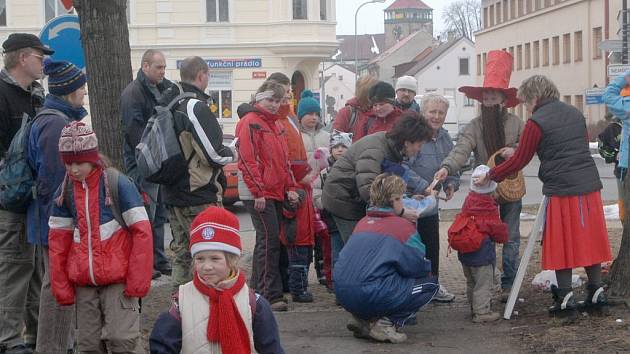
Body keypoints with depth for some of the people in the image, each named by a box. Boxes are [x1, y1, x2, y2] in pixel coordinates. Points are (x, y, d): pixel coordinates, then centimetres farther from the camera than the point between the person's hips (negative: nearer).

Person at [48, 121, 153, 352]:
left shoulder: (117, 184, -9)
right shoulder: (65, 191, 6)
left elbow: (142, 232, -10)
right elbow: (58, 240, 11)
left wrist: (138, 280, -13)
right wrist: (60, 285, 7)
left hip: (118, 279, -5)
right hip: (83, 283, 5)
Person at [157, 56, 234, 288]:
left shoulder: (167, 103, 10)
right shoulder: (196, 106, -18)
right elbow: (214, 154, -20)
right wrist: (231, 153, 1)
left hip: (172, 193, 9)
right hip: (199, 197, -9)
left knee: (182, 252, 18)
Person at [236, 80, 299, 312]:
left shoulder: (275, 124, 18)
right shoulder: (250, 123, -9)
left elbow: (284, 159, 22)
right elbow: (248, 160, -15)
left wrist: (290, 187, 13)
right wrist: (258, 192, -18)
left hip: (275, 192, 9)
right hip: (258, 194, -9)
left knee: (269, 240, 11)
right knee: (269, 241, -11)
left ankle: (258, 287, 19)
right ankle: (271, 295, -9)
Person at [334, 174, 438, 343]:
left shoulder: (362, 223, 18)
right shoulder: (403, 226, -1)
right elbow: (418, 267, -1)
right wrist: (427, 266, 22)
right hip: (370, 296, -7)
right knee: (430, 284, 10)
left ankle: (363, 320, 13)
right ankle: (387, 323, -4)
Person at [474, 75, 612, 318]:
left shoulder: (537, 122, -7)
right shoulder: (575, 114, 12)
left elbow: (519, 161, -4)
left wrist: (490, 177, 5)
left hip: (561, 190, -6)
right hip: (589, 187, 6)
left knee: (562, 244, 3)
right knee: (588, 239, 13)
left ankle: (566, 299, 4)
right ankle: (596, 292, 18)